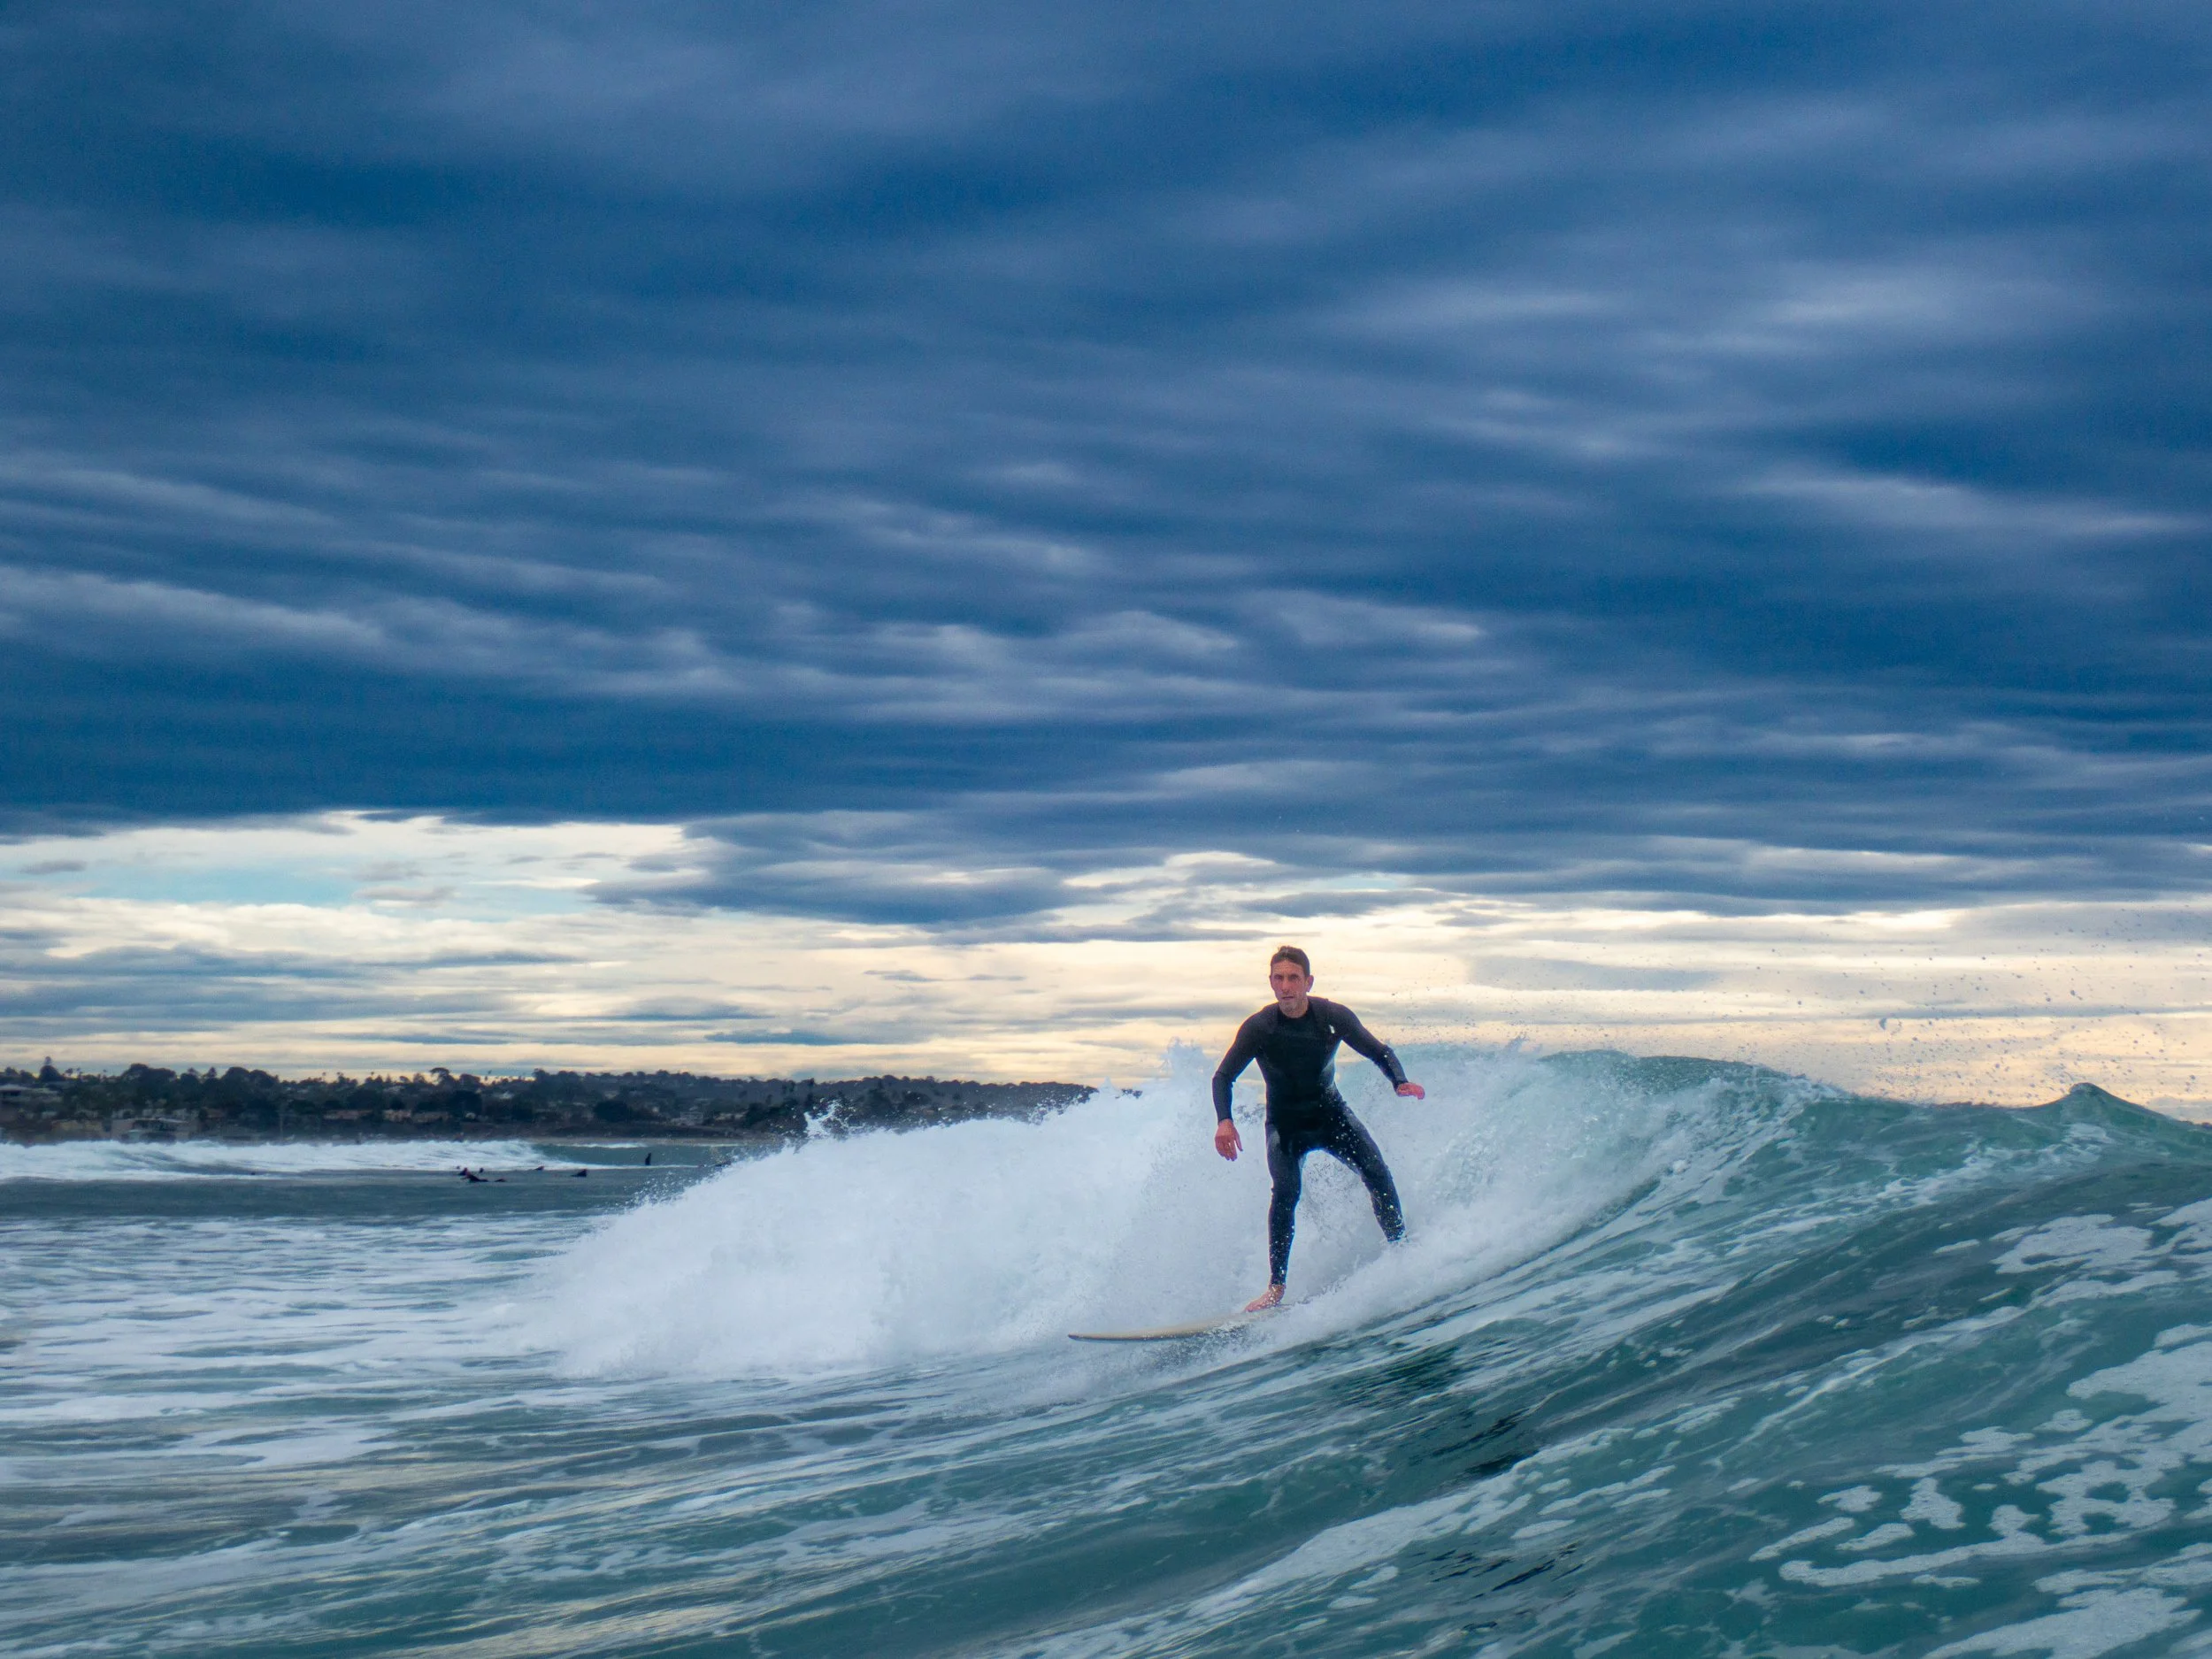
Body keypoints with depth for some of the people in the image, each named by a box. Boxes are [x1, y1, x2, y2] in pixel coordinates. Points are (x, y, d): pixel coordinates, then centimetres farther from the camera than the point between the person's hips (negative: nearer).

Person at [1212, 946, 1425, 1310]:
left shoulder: (1334, 1017, -15)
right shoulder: (1258, 1027, -18)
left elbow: (1379, 1052, -2)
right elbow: (1223, 1077, -9)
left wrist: (1400, 1082, -23)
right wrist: (1224, 1121, -27)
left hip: (1331, 1113, 2)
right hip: (1285, 1124, -2)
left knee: (1377, 1173, -18)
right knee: (1287, 1189, -25)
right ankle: (1276, 1287, -21)